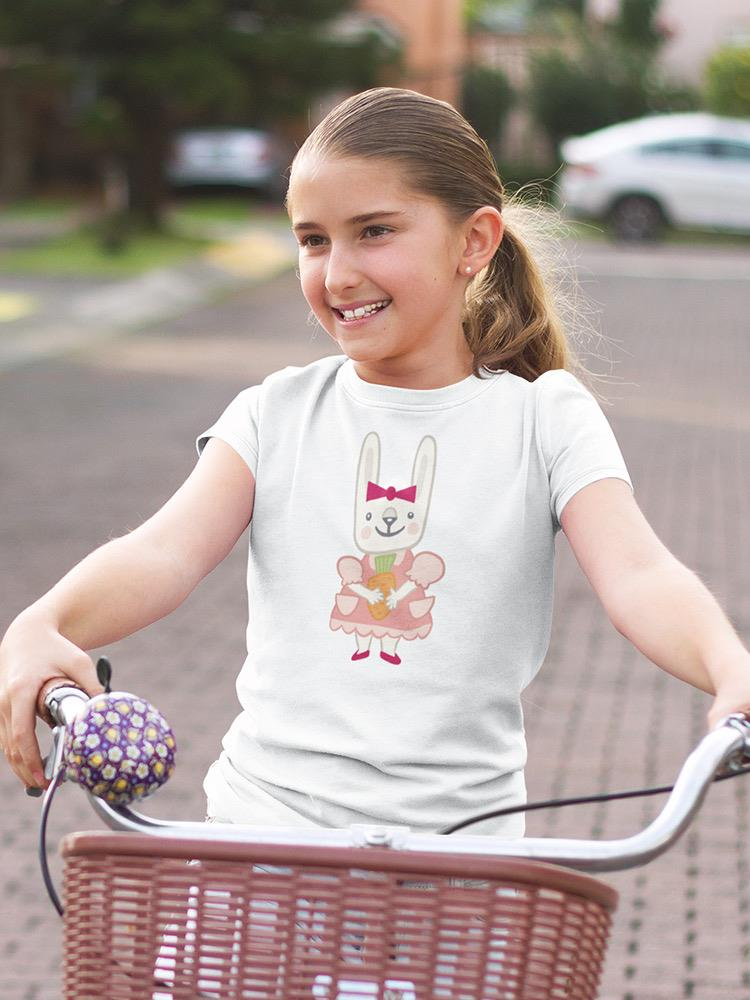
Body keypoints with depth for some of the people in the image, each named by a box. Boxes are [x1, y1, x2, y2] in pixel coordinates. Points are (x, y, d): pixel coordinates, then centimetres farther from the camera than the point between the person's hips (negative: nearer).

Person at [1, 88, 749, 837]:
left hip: (456, 830, -1)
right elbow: (167, 551, -8)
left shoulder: (543, 417, 2)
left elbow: (637, 576, -12)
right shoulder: (279, 412, 6)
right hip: (263, 816, 1)